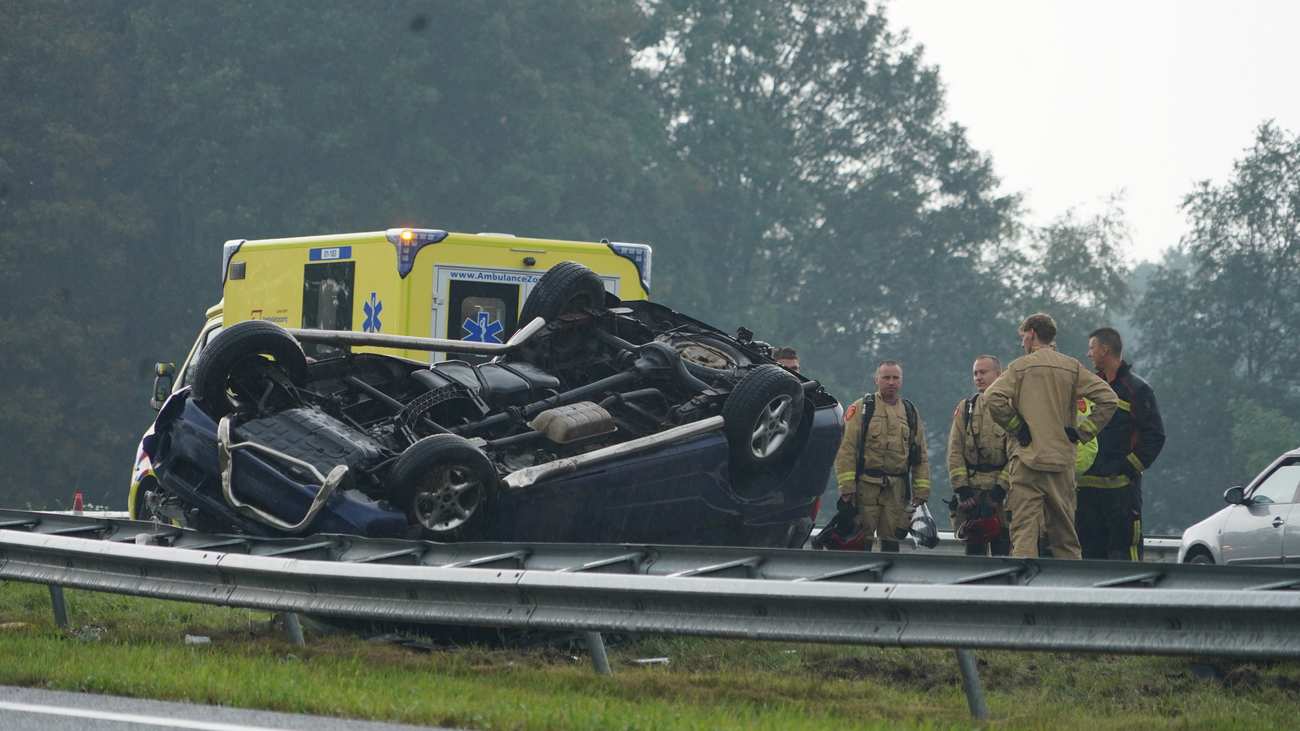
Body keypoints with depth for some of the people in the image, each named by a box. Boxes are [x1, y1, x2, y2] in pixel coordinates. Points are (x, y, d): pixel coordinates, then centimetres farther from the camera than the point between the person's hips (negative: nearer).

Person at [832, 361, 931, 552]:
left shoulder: (910, 412, 15)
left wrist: (921, 490, 9)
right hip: (865, 485, -4)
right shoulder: (860, 409, 2)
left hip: (897, 490, 4)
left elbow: (921, 456, 17)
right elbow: (846, 450, -4)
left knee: (892, 539, 5)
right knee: (861, 541, -5)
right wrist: (846, 486, -12)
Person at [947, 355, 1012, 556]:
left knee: (1003, 550, -3)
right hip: (971, 492, 3)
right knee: (974, 549, 3)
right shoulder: (965, 408, 12)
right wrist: (961, 487, -5)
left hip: (1002, 492, -3)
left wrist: (1001, 487, -14)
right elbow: (955, 452, 7)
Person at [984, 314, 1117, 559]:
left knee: (1023, 532, -7)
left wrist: (1014, 427, -2)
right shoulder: (1072, 368, 7)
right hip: (1062, 461, 3)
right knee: (1064, 535, 12)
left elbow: (993, 398, -15)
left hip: (1027, 459, -3)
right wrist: (1082, 432, 3)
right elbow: (1108, 399, -2)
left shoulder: (1020, 367, 0)